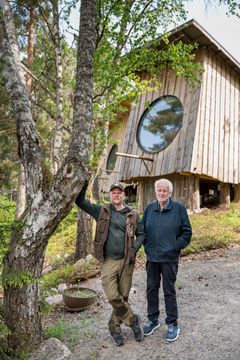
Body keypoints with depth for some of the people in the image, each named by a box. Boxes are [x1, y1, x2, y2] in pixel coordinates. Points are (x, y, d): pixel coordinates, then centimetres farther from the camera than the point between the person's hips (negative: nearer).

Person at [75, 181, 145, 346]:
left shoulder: (132, 214, 3)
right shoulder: (101, 211, 2)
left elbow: (141, 234, 9)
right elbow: (80, 201, -1)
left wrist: (134, 249, -6)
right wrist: (84, 184, -13)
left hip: (126, 261, 1)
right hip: (109, 261, -1)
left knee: (123, 296, 10)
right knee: (113, 297, -6)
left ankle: (114, 327, 32)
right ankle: (133, 320, 18)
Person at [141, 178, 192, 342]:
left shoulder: (179, 208, -6)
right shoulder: (150, 208, 4)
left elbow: (187, 231, -3)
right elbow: (142, 230, 13)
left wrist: (176, 246, -9)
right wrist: (147, 247, 4)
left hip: (169, 258, -4)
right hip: (152, 258, 4)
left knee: (169, 291, 7)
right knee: (151, 289, 14)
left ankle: (173, 324, 25)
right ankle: (153, 320, 33)